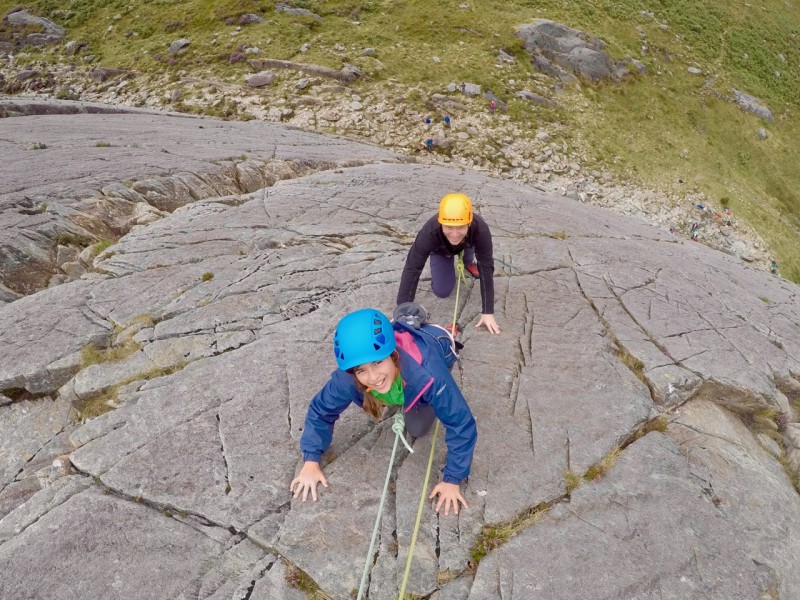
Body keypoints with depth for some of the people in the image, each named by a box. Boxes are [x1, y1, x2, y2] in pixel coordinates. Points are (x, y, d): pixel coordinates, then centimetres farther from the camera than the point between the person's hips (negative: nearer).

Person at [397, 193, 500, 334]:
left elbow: (486, 268, -40)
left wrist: (488, 312, -42)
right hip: (441, 250, -2)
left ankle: (468, 262, 10)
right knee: (442, 292, -10)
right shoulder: (430, 232, -47)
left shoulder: (480, 229, -46)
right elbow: (412, 268, -42)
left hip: (467, 245, 2)